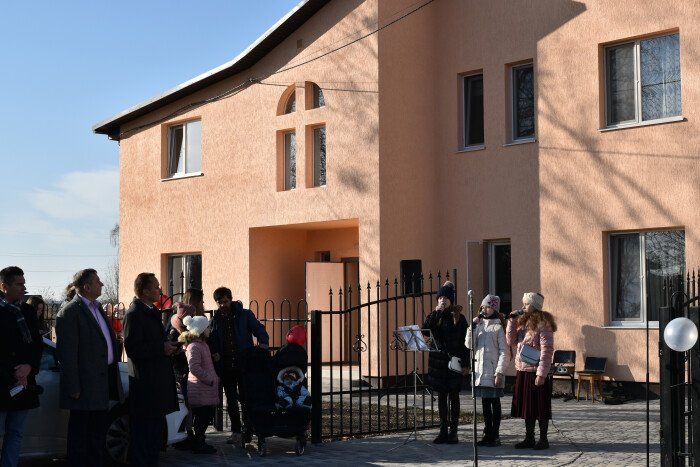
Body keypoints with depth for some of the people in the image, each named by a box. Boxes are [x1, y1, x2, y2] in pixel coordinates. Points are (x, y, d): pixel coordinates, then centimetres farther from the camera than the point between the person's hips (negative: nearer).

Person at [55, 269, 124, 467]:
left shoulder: (97, 308, 15)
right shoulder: (70, 312, -13)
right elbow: (66, 352, -17)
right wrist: (73, 387, -19)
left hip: (103, 379, 9)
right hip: (85, 382, -9)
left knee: (99, 427, 16)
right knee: (79, 429, 1)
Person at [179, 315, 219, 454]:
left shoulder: (203, 344, 16)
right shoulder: (194, 347, -16)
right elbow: (194, 368, -23)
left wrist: (214, 378, 16)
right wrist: (209, 379, -18)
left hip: (207, 388, 10)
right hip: (200, 389, -10)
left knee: (207, 416, 13)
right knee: (202, 416, -4)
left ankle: (200, 441, 21)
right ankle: (198, 444, 4)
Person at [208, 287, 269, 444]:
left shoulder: (245, 315, 2)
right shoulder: (215, 320, 9)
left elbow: (259, 329, -1)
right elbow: (210, 341, 13)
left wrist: (263, 343, -20)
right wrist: (214, 353, -7)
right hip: (225, 366, 3)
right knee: (231, 399, 7)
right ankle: (236, 431, 15)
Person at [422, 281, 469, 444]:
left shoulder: (458, 317, -2)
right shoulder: (434, 316, 6)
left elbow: (465, 342, -2)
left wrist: (465, 363, -7)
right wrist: (435, 313, -14)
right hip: (437, 361, 3)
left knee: (453, 396, 2)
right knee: (441, 396, 6)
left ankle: (453, 432, 6)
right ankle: (443, 431, 11)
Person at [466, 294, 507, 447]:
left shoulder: (498, 327, -5)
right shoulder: (478, 324, 12)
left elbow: (503, 351, -8)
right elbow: (469, 345, 5)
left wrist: (500, 373, -14)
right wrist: (472, 327, -6)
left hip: (493, 370, -5)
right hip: (480, 369, 5)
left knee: (495, 402, 0)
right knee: (485, 402, 8)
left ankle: (495, 435, 4)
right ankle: (488, 434, 14)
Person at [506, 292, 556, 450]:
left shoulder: (543, 323, -12)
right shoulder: (522, 321, 13)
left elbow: (547, 350, -16)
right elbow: (511, 341, 10)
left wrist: (541, 373, -20)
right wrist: (512, 321, 0)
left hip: (537, 371, -8)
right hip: (523, 371, 8)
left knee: (540, 407, 0)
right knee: (526, 406, 12)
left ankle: (543, 439, 7)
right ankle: (529, 438, 19)